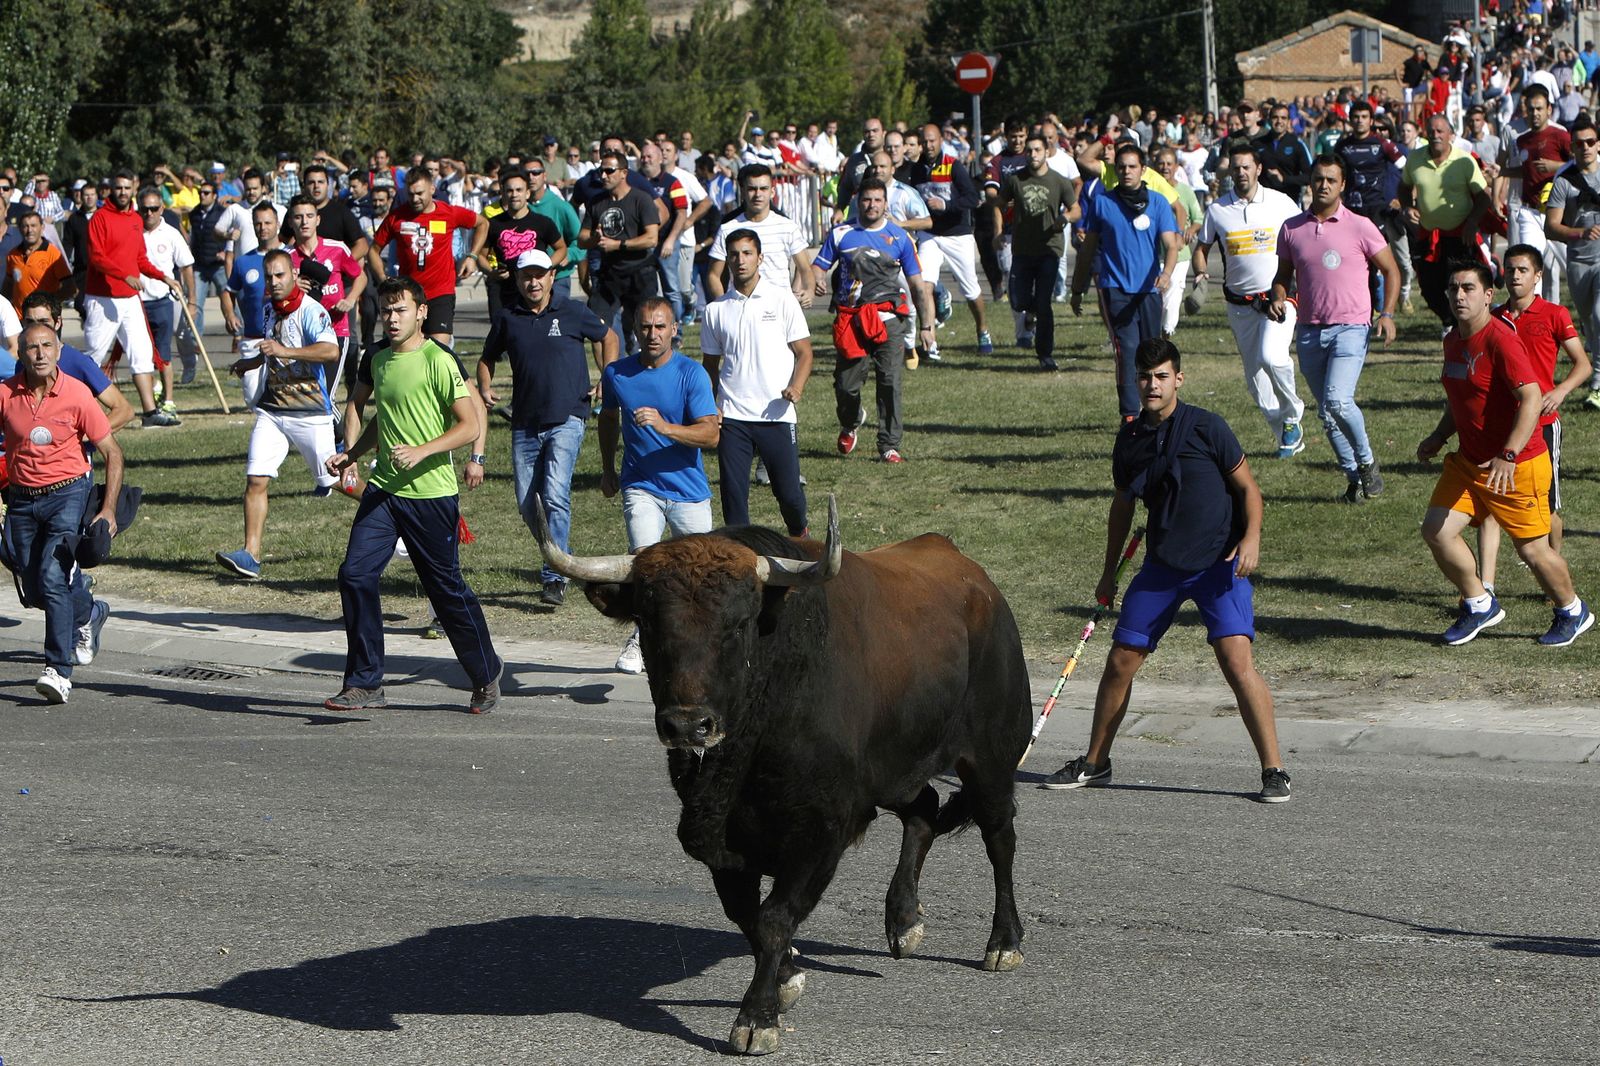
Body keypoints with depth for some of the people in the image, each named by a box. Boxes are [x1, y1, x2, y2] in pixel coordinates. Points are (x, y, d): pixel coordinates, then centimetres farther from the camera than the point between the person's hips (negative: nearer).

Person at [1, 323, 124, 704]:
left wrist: (109, 509, -12)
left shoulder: (76, 394, -11)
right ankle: (89, 613, 42)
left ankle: (59, 670, -19)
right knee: (34, 591, 9)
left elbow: (112, 453, -4)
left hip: (68, 492, -4)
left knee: (53, 577, -21)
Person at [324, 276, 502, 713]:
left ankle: (486, 676, 24)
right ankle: (364, 684, -2)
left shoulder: (439, 362, -11)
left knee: (447, 588, 4)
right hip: (383, 490, 6)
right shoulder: (380, 360, 12)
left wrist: (421, 452, -24)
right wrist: (350, 455, 17)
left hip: (431, 493, -6)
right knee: (355, 574, -9)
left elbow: (470, 425, -13)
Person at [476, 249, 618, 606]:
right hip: (525, 424, 4)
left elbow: (608, 338, 15)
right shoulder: (508, 318, 6)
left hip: (566, 419, -4)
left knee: (555, 496, -19)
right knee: (527, 505, 4)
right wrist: (485, 388, 1)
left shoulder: (572, 312, 0)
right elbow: (488, 358, 20)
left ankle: (555, 576, -17)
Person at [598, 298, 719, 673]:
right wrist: (607, 469, 24)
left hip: (689, 490, -1)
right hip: (640, 485, 1)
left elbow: (710, 434, -18)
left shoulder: (692, 374, -9)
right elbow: (608, 418, 21)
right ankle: (640, 635, -5)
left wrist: (664, 427, -32)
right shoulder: (617, 374, 0)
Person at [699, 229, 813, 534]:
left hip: (776, 414, -2)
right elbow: (710, 363, 16)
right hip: (732, 416, 2)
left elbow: (803, 351, 2)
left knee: (789, 490, 1)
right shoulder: (716, 309, 9)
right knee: (733, 492, -1)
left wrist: (797, 386, -16)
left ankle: (800, 537, 28)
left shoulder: (781, 298, 2)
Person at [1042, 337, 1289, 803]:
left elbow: (1247, 486, -4)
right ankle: (1094, 763, 24)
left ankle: (1274, 770, -10)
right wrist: (1110, 572, 21)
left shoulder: (1205, 427, -9)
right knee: (1121, 661, 6)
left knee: (1237, 661, -18)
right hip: (1162, 564, 5)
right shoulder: (1130, 438, 6)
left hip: (1219, 563, -5)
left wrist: (1251, 538, -20)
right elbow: (1123, 505, 19)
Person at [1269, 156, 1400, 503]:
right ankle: (1355, 477, 20)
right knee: (1326, 412, 7)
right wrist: (1278, 299, -3)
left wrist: (1387, 314, -8)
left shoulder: (1359, 227, -2)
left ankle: (1367, 461, 0)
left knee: (1337, 400, -22)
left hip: (1350, 328, -4)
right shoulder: (1292, 229, 7)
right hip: (1309, 331, 4)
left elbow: (1391, 270, 4)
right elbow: (1283, 276, 18)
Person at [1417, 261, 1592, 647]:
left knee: (1532, 550, 2)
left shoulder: (1500, 340, -20)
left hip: (1517, 467, -8)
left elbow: (1531, 399, -28)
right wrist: (1439, 437, 8)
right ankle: (1480, 605, 14)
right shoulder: (1453, 340, 8)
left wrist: (1508, 456, -36)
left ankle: (1572, 612, 27)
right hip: (1467, 462, 8)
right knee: (1436, 530, -5)